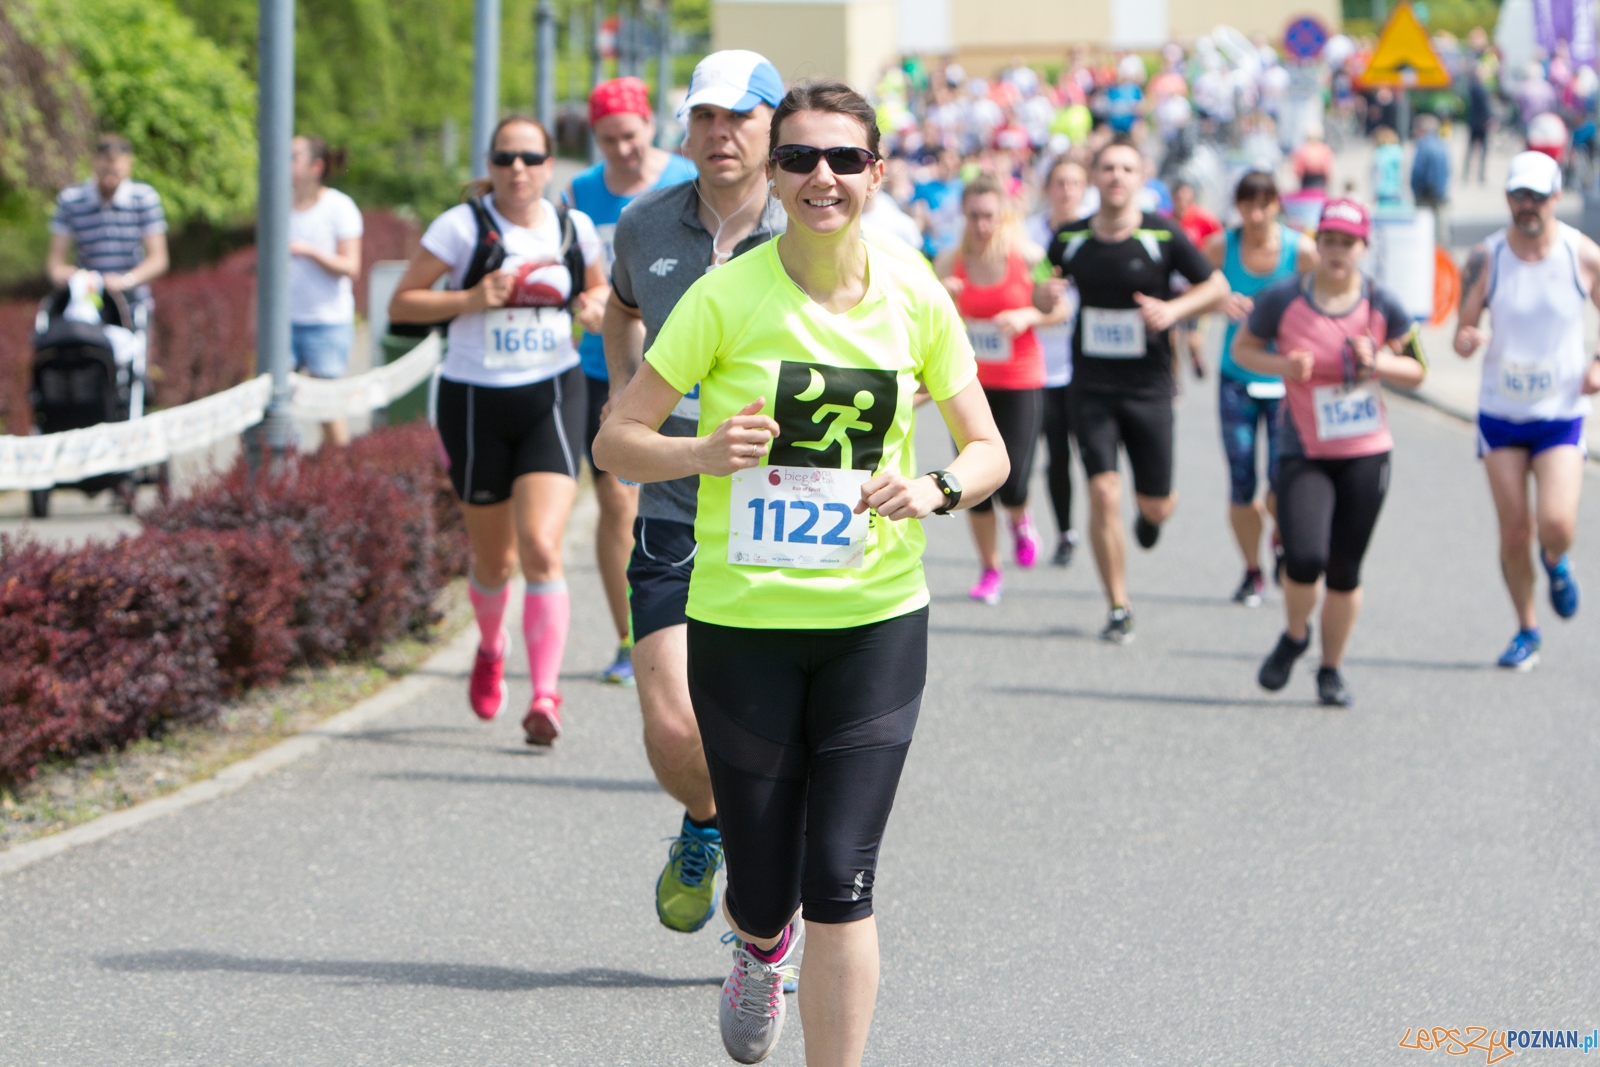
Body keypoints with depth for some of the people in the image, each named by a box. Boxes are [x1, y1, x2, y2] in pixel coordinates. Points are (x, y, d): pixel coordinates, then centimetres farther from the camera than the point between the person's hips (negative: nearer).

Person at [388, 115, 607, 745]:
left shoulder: (573, 228, 4)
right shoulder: (462, 226, -6)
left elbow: (599, 286, 23)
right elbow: (401, 303, -4)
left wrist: (596, 306, -1)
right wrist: (471, 299, -19)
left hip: (552, 397, 0)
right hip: (475, 402, 0)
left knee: (541, 547, -17)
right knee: (493, 559, 12)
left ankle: (545, 696, -19)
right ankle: (491, 648, 45)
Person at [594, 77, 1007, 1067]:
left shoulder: (916, 300, -1)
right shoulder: (728, 297, -9)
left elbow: (989, 451, 8)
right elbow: (617, 439, -4)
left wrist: (935, 488, -14)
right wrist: (705, 453, -24)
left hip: (875, 622, 1)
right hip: (743, 622, -1)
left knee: (840, 888, -8)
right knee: (767, 889, 5)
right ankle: (759, 944, 44)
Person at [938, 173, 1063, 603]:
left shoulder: (1027, 257, -6)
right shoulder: (950, 262, -2)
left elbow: (1059, 310, 4)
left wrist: (1027, 317, -16)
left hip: (1020, 382, -2)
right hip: (969, 382, 2)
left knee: (1013, 485, -10)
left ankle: (1020, 521, 27)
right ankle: (989, 571, 17)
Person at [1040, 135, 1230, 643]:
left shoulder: (1164, 236, -6)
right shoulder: (1071, 238, 0)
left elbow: (1216, 286, 2)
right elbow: (1045, 289, 15)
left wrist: (1174, 309, -16)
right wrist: (1043, 296, -10)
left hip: (1149, 387, -1)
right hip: (1091, 387, 1)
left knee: (1155, 506, 4)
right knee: (1104, 493, -11)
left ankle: (1154, 509, 45)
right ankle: (1118, 610, 1)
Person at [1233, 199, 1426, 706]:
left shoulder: (1382, 305, -1)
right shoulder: (1283, 299, -7)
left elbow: (1416, 372, 8)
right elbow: (1243, 348, 6)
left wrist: (1378, 362, -13)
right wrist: (1282, 366, -13)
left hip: (1366, 455, 2)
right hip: (1305, 453, -2)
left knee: (1345, 571, 3)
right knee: (1304, 559, -19)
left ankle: (1331, 671, 23)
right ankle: (1295, 635, 14)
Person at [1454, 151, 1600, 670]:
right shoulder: (1486, 259, -5)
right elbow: (1465, 328, 0)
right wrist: (1465, 339, -25)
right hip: (1500, 412, 1)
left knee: (1556, 524, -18)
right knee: (1514, 533, 1)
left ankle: (1556, 561, 19)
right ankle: (1526, 630, 21)